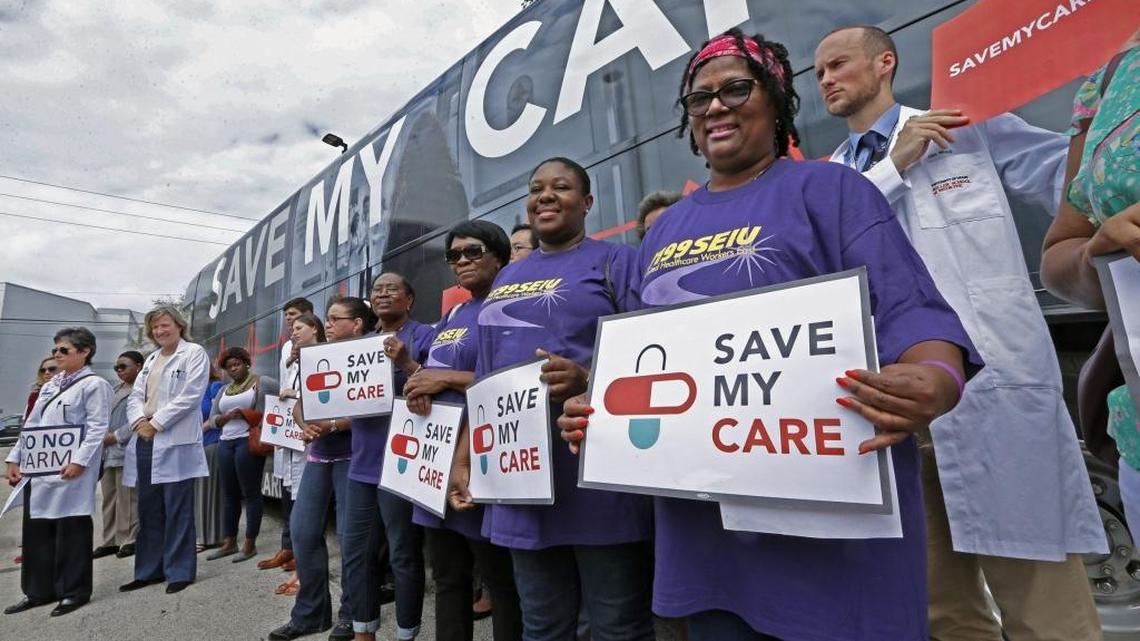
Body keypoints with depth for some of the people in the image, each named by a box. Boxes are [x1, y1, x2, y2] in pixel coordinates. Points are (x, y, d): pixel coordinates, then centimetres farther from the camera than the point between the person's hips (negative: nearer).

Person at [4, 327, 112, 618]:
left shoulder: (94, 385, -6)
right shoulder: (49, 386, 18)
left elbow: (97, 428, -14)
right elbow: (31, 425, 21)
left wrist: (79, 461, -23)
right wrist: (14, 458, 13)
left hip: (69, 468, -8)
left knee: (71, 529, -1)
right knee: (36, 529, 13)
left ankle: (75, 591, 11)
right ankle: (39, 590, 26)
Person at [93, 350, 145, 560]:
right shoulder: (116, 390, 20)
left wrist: (115, 437, -14)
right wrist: (102, 438, 6)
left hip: (127, 451, -9)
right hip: (108, 452, 9)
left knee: (127, 499, -3)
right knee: (109, 499, 13)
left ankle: (130, 540, 6)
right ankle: (110, 541, 21)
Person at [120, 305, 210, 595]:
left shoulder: (194, 353, -2)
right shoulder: (151, 359, 20)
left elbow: (189, 396, -11)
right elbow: (136, 395, 14)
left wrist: (155, 424, -12)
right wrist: (139, 421, -6)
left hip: (175, 442, -7)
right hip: (146, 441, 7)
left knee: (177, 510, -1)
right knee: (148, 509, 13)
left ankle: (180, 571, 8)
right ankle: (149, 570, 24)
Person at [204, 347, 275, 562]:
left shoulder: (262, 383, -1)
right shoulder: (223, 391, 19)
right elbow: (212, 420, 14)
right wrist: (228, 416, -7)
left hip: (250, 441, -7)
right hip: (226, 443, 7)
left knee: (251, 492, -2)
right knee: (229, 494, 12)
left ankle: (250, 544, 5)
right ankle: (229, 542, 21)